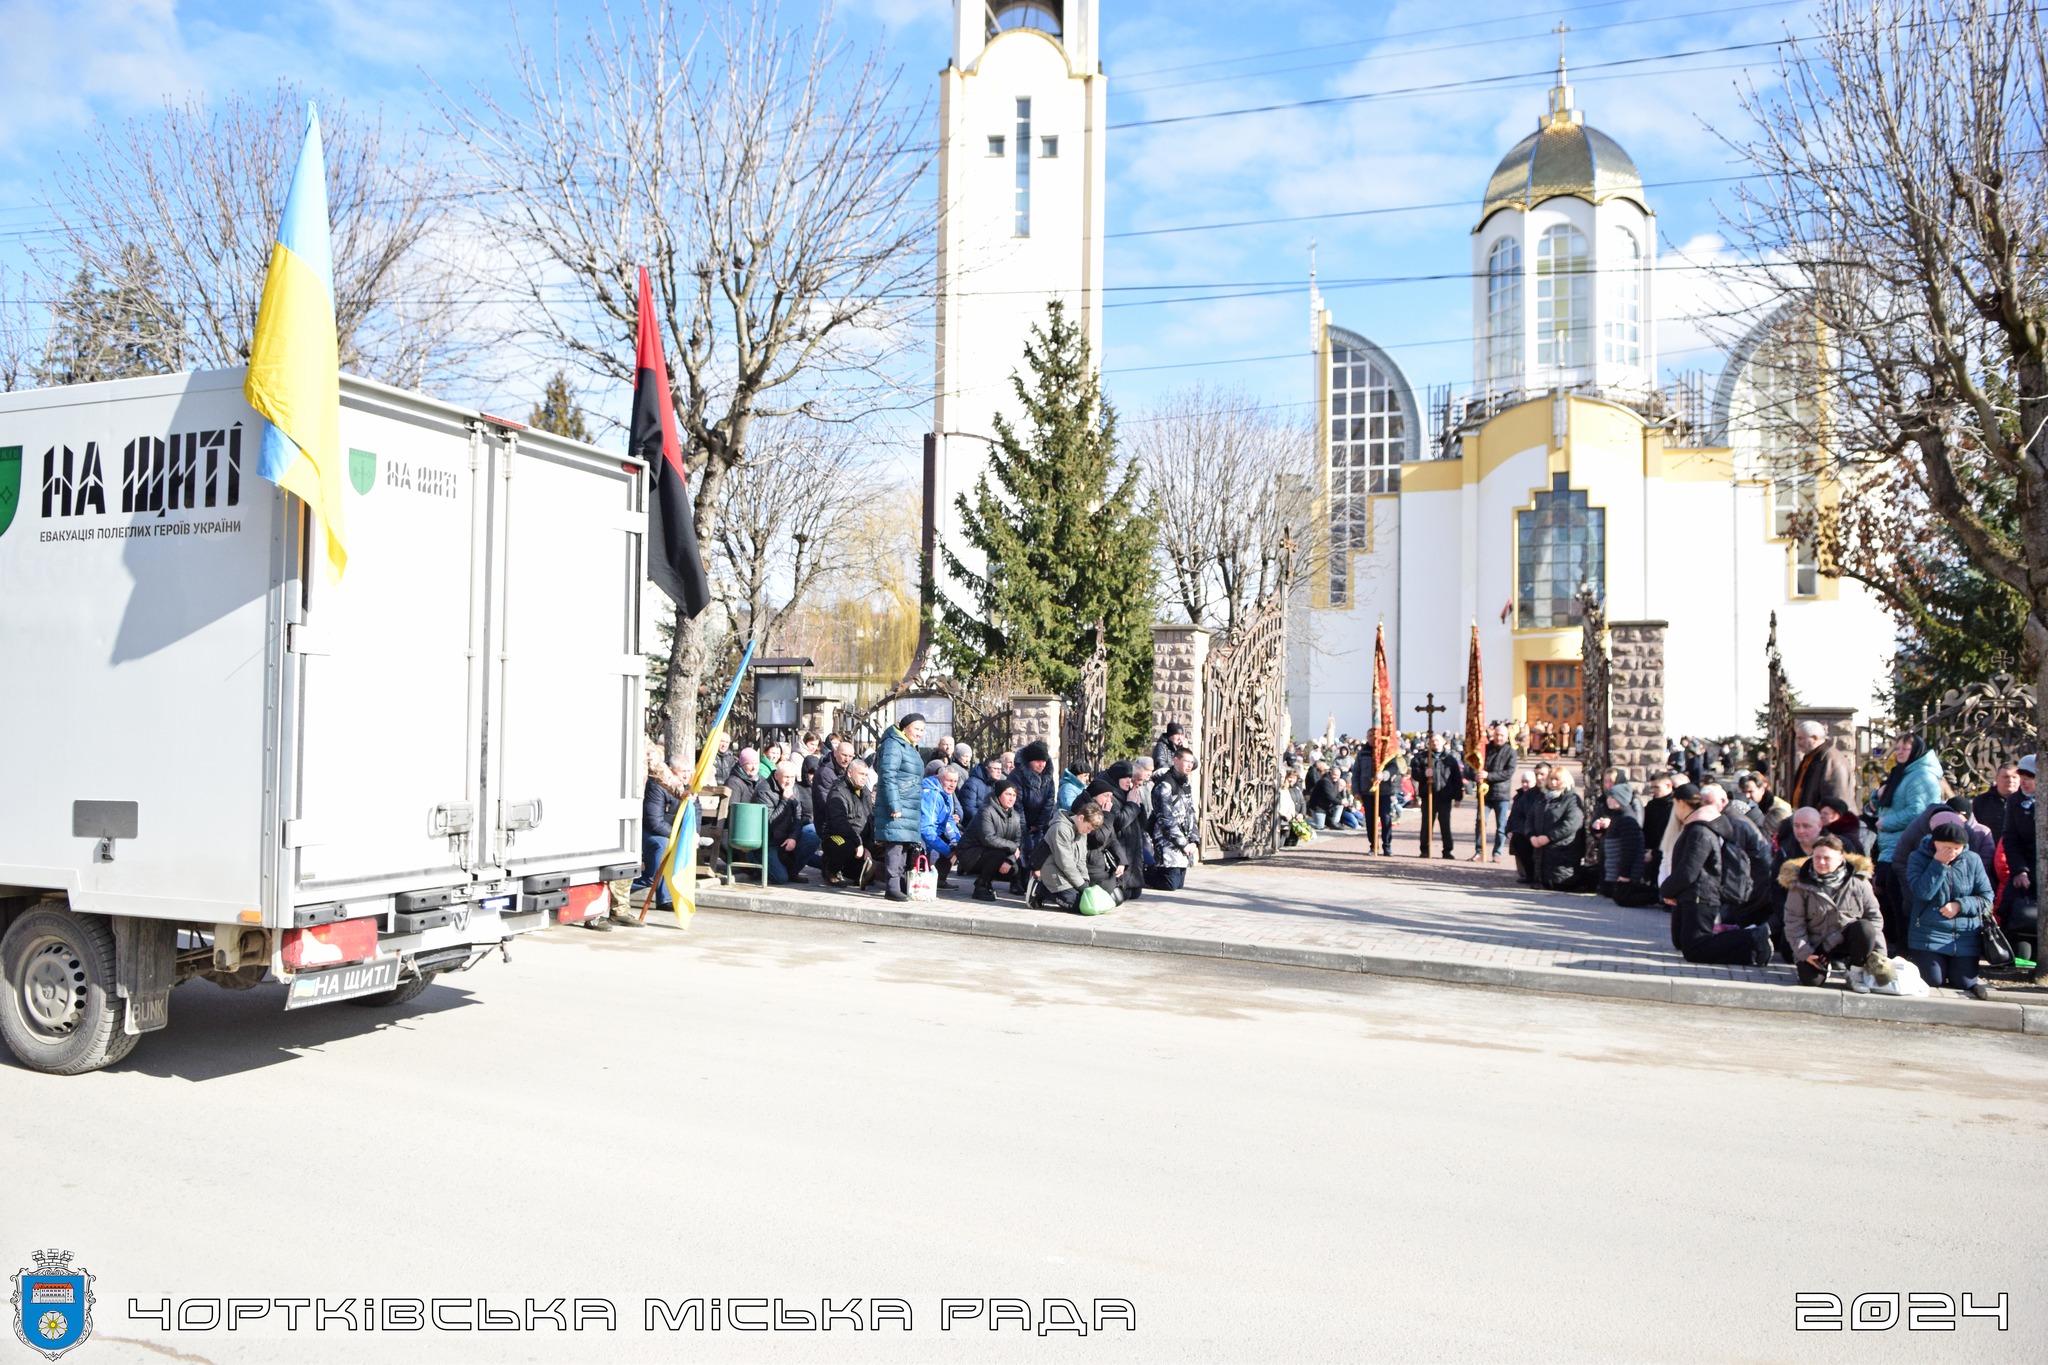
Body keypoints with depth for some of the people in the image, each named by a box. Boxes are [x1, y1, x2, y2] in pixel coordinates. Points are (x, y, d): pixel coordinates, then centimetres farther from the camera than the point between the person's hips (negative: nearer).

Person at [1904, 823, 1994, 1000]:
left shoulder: (1972, 860, 2)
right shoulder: (1919, 858, -4)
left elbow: (1987, 898, 3)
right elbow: (1922, 892, -18)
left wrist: (1960, 905, -13)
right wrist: (1938, 864, -20)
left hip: (1965, 936, 2)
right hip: (1929, 934, -2)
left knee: (1964, 983, 0)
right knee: (1933, 980, -8)